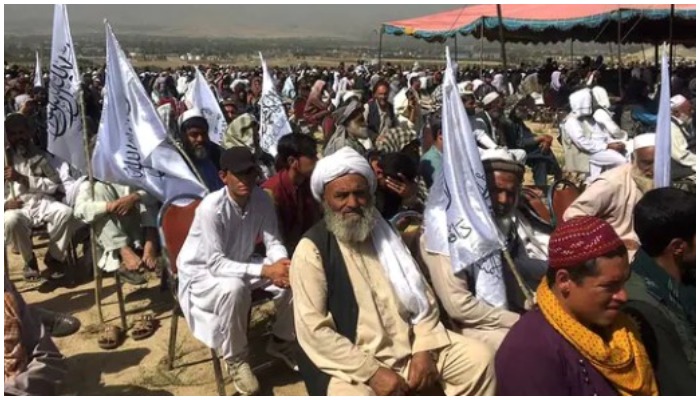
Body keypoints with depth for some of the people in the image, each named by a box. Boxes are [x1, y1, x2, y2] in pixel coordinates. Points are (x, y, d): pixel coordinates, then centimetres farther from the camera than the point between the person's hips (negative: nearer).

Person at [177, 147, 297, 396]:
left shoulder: (262, 199, -12)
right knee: (234, 289, -37)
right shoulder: (211, 208, -30)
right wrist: (265, 271, -38)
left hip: (239, 264, 6)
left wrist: (282, 263, -32)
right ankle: (236, 359, -13)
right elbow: (216, 264, -31)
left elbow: (273, 242, -8)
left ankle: (281, 341, 10)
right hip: (201, 273, -6)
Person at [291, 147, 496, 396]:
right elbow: (312, 329, -15)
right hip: (351, 362, -5)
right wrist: (372, 372, -19)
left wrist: (424, 349, -4)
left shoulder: (385, 233, 9)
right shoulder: (311, 250, -9)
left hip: (410, 343, 6)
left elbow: (421, 296, 11)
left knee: (478, 358, -4)